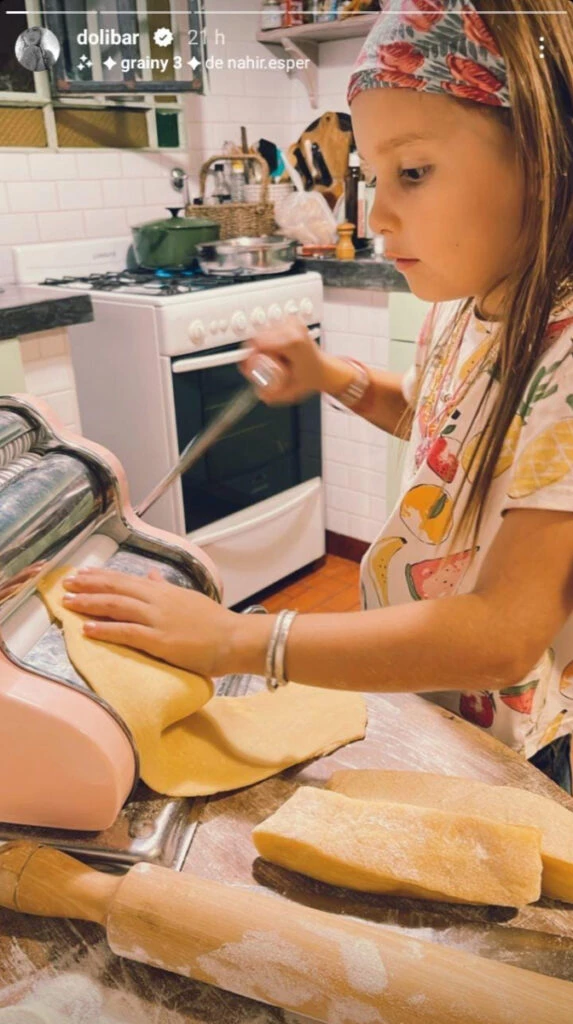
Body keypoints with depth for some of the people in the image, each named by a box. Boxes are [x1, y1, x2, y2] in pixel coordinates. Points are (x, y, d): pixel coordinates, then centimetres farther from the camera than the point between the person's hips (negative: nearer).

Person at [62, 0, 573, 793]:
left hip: (500, 759, -6)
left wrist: (237, 640, -36)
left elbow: (504, 635, -35)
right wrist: (334, 378, -2)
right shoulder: (459, 308, -5)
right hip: (402, 690, 7)